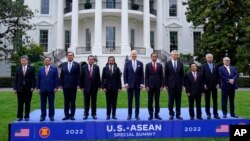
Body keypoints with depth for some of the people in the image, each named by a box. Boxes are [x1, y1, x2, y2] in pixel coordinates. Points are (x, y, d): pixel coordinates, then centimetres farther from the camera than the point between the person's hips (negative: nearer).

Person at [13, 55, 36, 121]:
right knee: (20, 104, 5)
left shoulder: (31, 68, 3)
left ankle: (27, 116, 12)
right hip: (20, 89, 2)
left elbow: (33, 78, 0)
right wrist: (15, 88, 1)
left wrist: (33, 87, -9)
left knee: (27, 103, 4)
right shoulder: (18, 69, 10)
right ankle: (19, 116, 13)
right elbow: (16, 79, 8)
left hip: (28, 88, -2)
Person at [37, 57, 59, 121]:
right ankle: (43, 116, 14)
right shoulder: (40, 69, 12)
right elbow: (38, 79, 10)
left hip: (51, 89, -2)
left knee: (51, 103, 3)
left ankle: (51, 116, 10)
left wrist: (56, 87, -7)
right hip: (42, 89, 2)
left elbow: (56, 79, 0)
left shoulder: (54, 69, 4)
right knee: (43, 104, 6)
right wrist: (38, 88, 3)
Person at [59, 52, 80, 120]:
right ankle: (66, 115, 13)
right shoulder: (63, 64, 9)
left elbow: (78, 75, -2)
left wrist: (78, 84, -9)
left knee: (73, 102, 3)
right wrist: (61, 84, 1)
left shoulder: (76, 64, 1)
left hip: (73, 86, -2)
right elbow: (61, 75, 8)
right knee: (66, 102, 6)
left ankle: (72, 115, 11)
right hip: (65, 86, 2)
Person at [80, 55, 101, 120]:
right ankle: (85, 114, 12)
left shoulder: (96, 67, 3)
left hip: (94, 87, 1)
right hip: (86, 87, 0)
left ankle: (94, 114, 14)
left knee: (94, 102, 7)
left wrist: (99, 86, -2)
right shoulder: (84, 67, 2)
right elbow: (81, 77, 2)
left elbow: (98, 77, 2)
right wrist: (81, 86, -3)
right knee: (86, 102, 5)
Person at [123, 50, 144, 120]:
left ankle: (137, 115, 11)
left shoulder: (140, 63, 6)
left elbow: (142, 74, 4)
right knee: (130, 100, 5)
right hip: (129, 84, -1)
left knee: (137, 100, 4)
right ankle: (129, 115, 12)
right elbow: (125, 74, 1)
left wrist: (142, 83, -5)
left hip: (138, 84, 1)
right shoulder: (127, 63, 4)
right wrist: (125, 83, -7)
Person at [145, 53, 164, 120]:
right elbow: (146, 76, -1)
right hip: (150, 85, -1)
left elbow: (161, 76, 6)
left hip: (158, 85, 2)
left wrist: (162, 85, -1)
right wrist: (146, 85, -8)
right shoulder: (148, 65, 3)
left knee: (157, 100, 6)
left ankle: (156, 114, 12)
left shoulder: (160, 65, 8)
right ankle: (151, 114, 10)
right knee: (150, 101, 3)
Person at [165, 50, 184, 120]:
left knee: (178, 100, 5)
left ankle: (178, 114, 12)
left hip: (178, 85, 2)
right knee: (171, 100, 2)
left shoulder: (180, 64, 8)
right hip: (171, 85, -2)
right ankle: (171, 114, 10)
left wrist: (182, 84, 2)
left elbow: (182, 75, 8)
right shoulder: (168, 64, 2)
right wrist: (166, 84, -3)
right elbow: (166, 75, 1)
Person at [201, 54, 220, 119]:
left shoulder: (216, 66, 9)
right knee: (207, 101, 3)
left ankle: (215, 114, 11)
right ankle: (208, 114, 10)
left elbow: (218, 75, 7)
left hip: (214, 85, 2)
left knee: (215, 100, 6)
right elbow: (202, 76, -3)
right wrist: (204, 84, -10)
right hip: (207, 86, -2)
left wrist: (218, 83, -2)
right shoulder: (204, 66, 1)